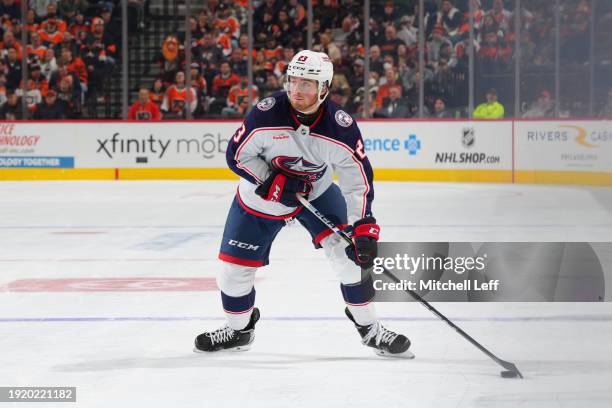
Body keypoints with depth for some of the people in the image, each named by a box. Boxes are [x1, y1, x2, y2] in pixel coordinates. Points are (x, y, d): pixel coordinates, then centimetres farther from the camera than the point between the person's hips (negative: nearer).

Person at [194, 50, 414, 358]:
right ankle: (238, 329, 29)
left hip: (317, 193, 0)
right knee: (235, 265, 1)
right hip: (261, 195, 0)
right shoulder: (266, 115, -27)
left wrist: (364, 228, -28)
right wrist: (270, 180, -26)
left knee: (350, 251, -15)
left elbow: (359, 179, -19)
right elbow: (237, 154, -14)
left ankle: (370, 329, 2)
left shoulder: (341, 127, -24)